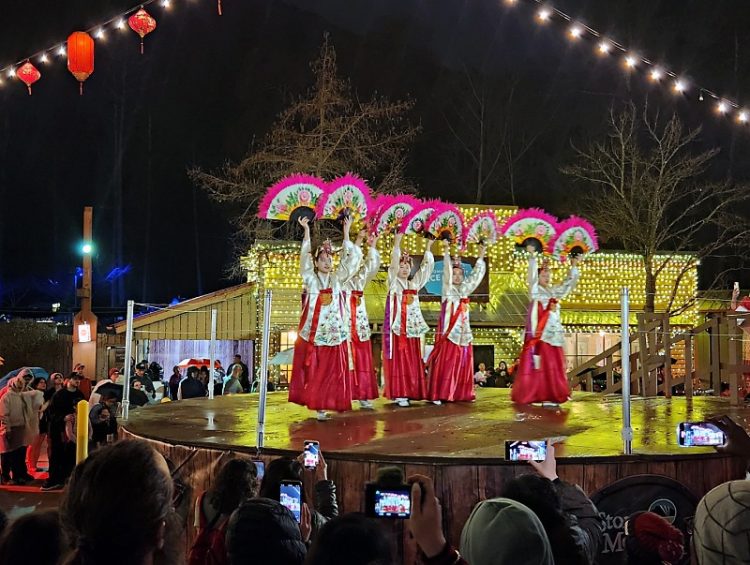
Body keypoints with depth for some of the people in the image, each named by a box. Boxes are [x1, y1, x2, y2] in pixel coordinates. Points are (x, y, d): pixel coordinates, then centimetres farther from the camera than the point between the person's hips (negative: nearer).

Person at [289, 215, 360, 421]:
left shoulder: (337, 279, 9)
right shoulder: (310, 279, 4)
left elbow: (352, 260, 3)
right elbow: (305, 258, -7)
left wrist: (346, 234, -5)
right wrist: (306, 231, -16)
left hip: (333, 333, 2)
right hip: (312, 333, -2)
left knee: (332, 371, 0)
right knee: (313, 371, -2)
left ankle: (324, 404, 6)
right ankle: (316, 403, 5)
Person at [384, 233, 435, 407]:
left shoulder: (414, 284, 15)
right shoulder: (393, 283, 3)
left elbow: (426, 268, 14)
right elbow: (393, 264, -11)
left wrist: (428, 248, 8)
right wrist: (397, 244, -19)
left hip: (412, 327, 5)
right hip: (397, 326, -5)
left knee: (413, 360, 4)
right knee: (398, 360, -6)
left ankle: (411, 392, 7)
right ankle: (399, 394, -7)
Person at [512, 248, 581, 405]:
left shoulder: (554, 292, 17)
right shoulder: (535, 290, 2)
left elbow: (569, 283, 26)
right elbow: (532, 275, -12)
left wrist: (573, 267, 21)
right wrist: (532, 257, -22)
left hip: (554, 333, 6)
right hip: (540, 333, -6)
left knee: (554, 366, 4)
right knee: (537, 365, -7)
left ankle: (553, 394, 7)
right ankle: (531, 394, -5)